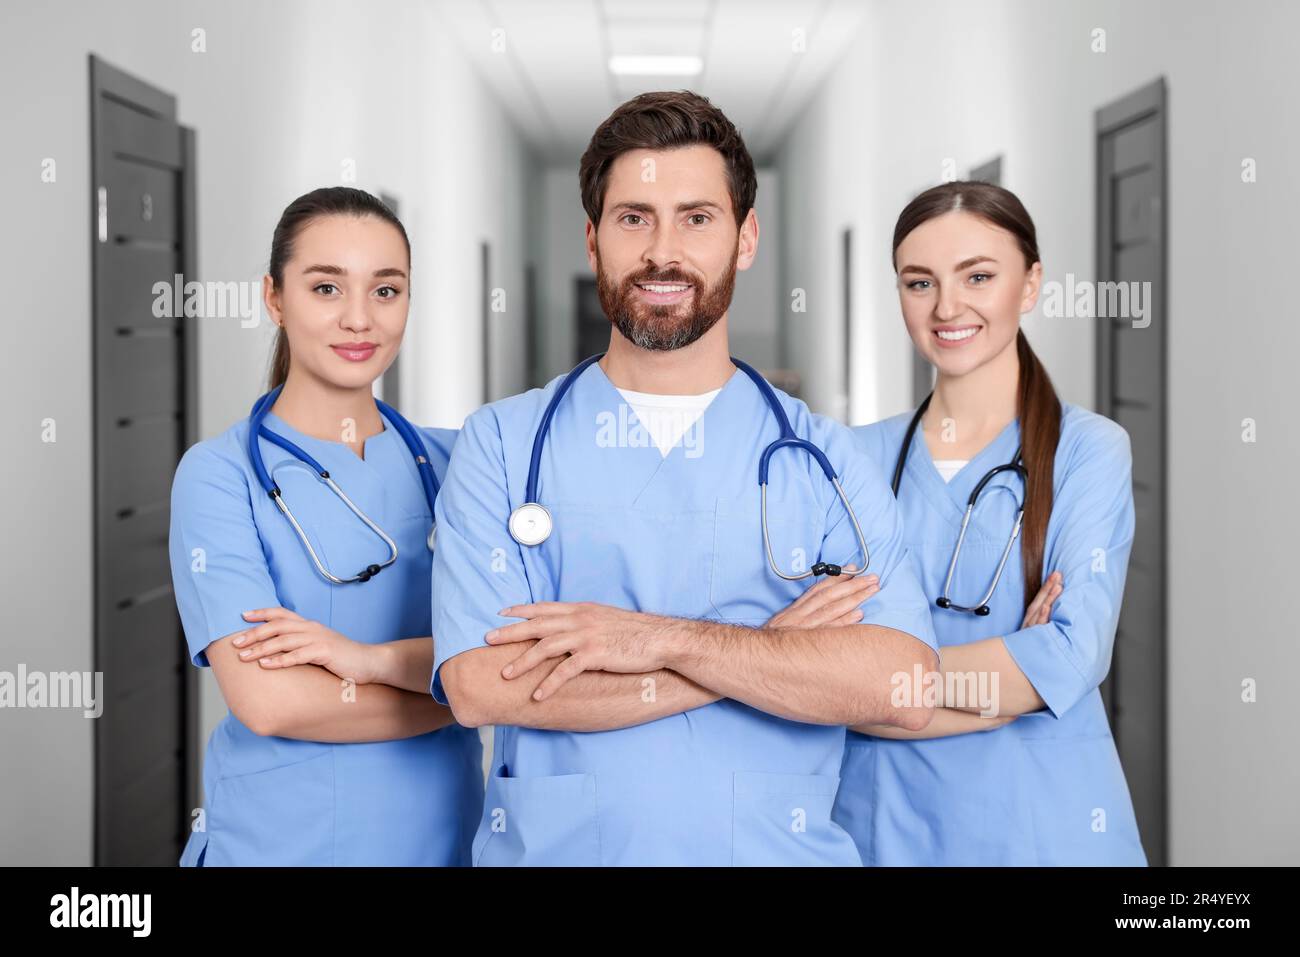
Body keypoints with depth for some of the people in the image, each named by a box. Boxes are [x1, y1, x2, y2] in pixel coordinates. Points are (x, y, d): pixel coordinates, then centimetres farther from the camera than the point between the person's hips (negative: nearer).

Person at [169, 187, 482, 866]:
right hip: (277, 842, -3)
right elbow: (267, 699, -18)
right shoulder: (220, 473, -8)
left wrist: (373, 657, -22)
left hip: (444, 835, 3)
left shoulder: (450, 464, 2)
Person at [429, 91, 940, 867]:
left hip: (779, 845, 1)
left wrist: (667, 639, -20)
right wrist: (774, 653, -15)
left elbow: (905, 688, -12)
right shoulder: (500, 444, -1)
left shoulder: (825, 457, 0)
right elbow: (479, 685, -15)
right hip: (552, 844, 0)